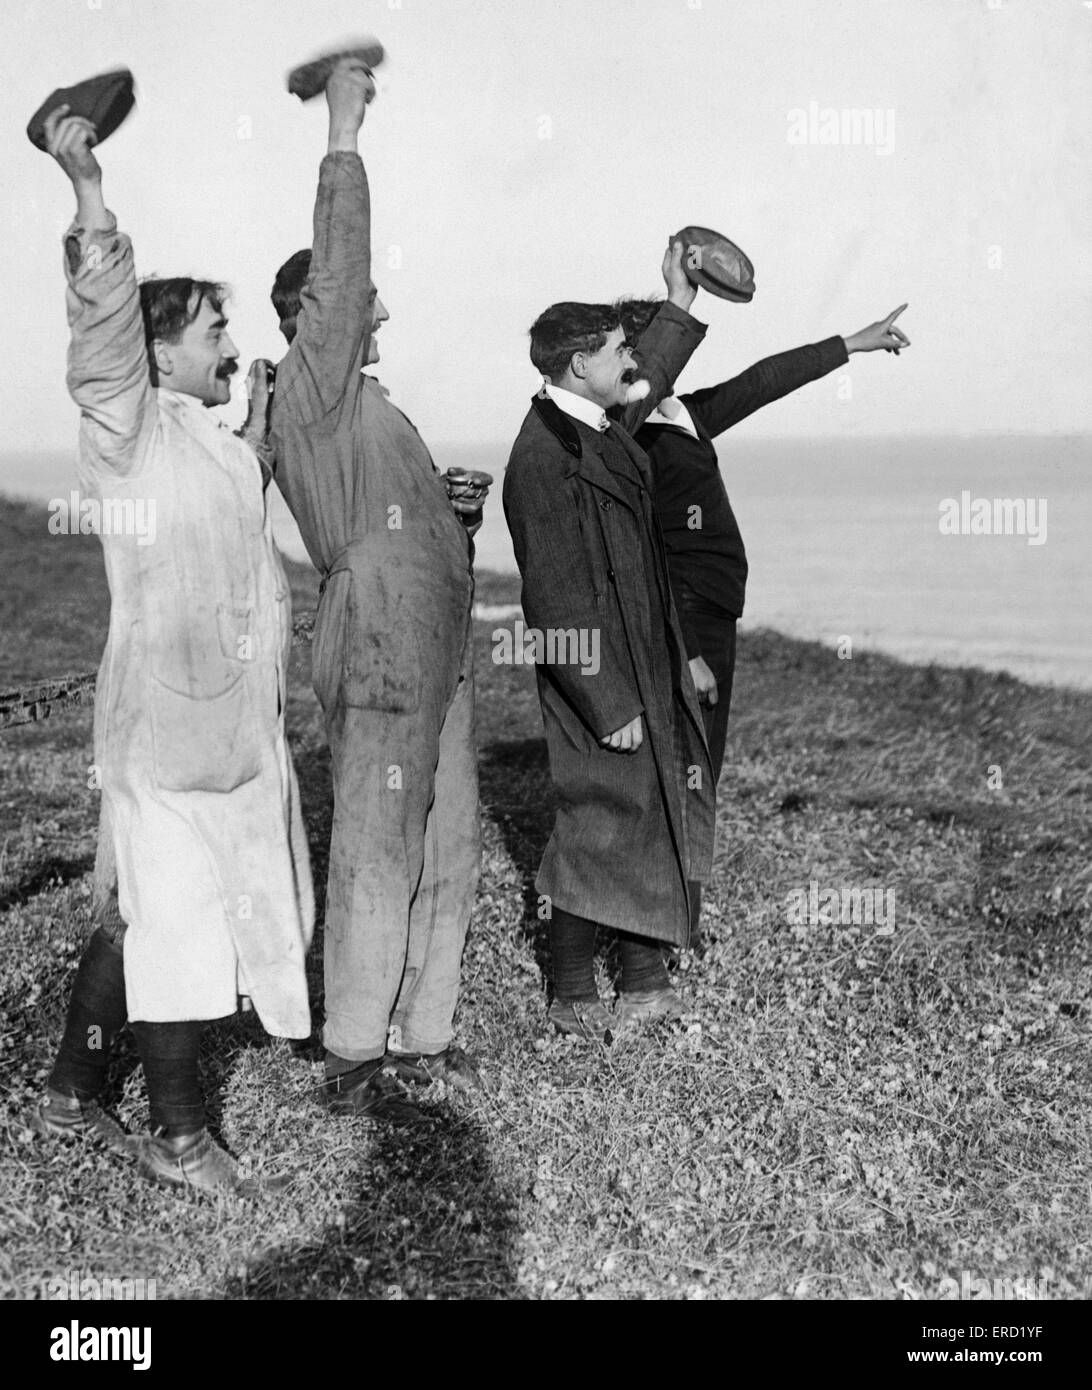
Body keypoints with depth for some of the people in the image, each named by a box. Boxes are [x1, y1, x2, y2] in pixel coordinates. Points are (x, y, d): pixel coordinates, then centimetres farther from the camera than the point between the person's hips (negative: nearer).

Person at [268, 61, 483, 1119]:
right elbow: (337, 261, -17)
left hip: (437, 648, 10)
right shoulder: (309, 388, -5)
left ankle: (419, 1035, 23)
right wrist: (343, 137, -15)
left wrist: (455, 513, 13)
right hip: (381, 650, -10)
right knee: (377, 858, -4)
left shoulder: (362, 405, 23)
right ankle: (351, 1062, 5)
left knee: (445, 853, 13)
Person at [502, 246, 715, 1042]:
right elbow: (557, 600, -23)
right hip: (597, 679, -9)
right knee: (598, 825, 1)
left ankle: (645, 982, 26)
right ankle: (574, 1000, 17)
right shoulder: (545, 458, -22)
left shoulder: (598, 429, 6)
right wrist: (610, 707, -22)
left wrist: (681, 305, 33)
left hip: (643, 666, 10)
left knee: (653, 820, 14)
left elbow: (647, 385, 32)